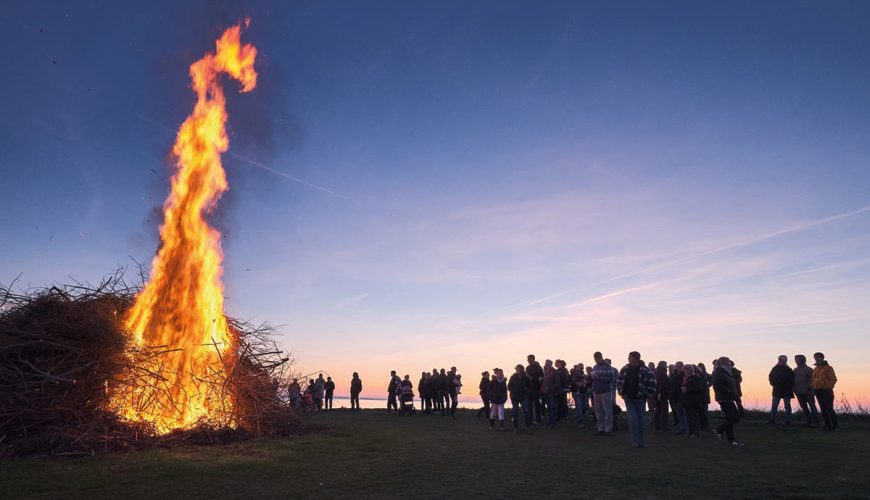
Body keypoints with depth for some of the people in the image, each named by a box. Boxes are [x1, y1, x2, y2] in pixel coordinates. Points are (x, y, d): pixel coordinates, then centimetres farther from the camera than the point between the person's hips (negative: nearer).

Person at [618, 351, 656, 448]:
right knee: (633, 419, -4)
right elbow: (619, 381, 13)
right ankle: (636, 442, -1)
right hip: (628, 398, 2)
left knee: (640, 420, 9)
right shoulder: (625, 369, 4)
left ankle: (640, 441, 20)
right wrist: (621, 392, 3)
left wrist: (646, 394, -8)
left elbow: (652, 383, -6)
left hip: (640, 399, -2)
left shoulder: (645, 370, -8)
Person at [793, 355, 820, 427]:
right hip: (799, 392, 7)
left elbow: (811, 380, -11)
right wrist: (795, 389, 8)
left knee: (812, 406, -4)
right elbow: (794, 380, 17)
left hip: (807, 392, -7)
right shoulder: (795, 370, 13)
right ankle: (809, 421, 16)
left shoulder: (808, 369, -6)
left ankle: (815, 422, -2)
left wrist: (808, 388, -18)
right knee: (804, 407, 10)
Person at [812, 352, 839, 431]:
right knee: (823, 409, 6)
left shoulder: (828, 368, -4)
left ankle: (835, 426, 0)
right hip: (818, 391, 6)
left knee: (829, 409, -9)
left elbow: (833, 379, -9)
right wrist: (813, 387, 9)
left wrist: (828, 387, -17)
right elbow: (814, 379, 23)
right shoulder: (815, 369, 16)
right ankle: (828, 425, 11)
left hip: (826, 390, -6)